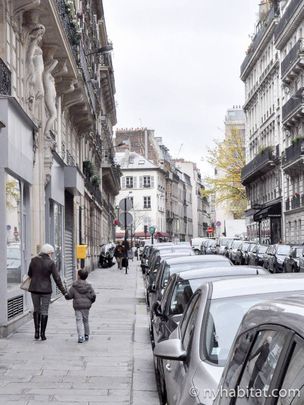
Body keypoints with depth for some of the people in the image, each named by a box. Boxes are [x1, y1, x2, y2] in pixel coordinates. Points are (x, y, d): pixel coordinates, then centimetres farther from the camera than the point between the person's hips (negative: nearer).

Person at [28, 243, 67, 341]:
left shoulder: (34, 260, -4)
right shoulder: (51, 263, -11)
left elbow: (29, 274, 6)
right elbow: (57, 278, -10)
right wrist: (63, 291, -3)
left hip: (34, 288, 2)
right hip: (46, 289, -2)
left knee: (36, 309, 19)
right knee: (44, 311, 8)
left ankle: (36, 331, 9)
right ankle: (43, 334, 9)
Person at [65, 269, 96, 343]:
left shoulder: (74, 287, -5)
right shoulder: (88, 286, 1)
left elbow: (69, 296, -4)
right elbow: (93, 296, -1)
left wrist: (66, 295, 18)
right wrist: (90, 302, 17)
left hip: (78, 306, -3)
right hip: (86, 306, 3)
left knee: (79, 321, -3)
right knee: (86, 320, 17)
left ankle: (81, 336, -18)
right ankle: (86, 335, 26)